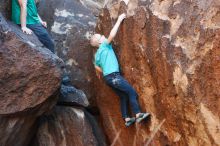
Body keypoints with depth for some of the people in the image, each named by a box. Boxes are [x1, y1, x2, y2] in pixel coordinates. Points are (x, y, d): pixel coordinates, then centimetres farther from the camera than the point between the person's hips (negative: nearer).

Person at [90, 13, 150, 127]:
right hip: (114, 76, -9)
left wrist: (103, 73, 42)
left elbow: (97, 67, 23)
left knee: (123, 96, 12)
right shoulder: (104, 45, -4)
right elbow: (112, 35, -15)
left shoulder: (97, 54, 18)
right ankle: (138, 114, -19)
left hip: (108, 77, 9)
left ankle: (127, 119, 10)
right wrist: (119, 20, -7)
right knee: (132, 92, -12)